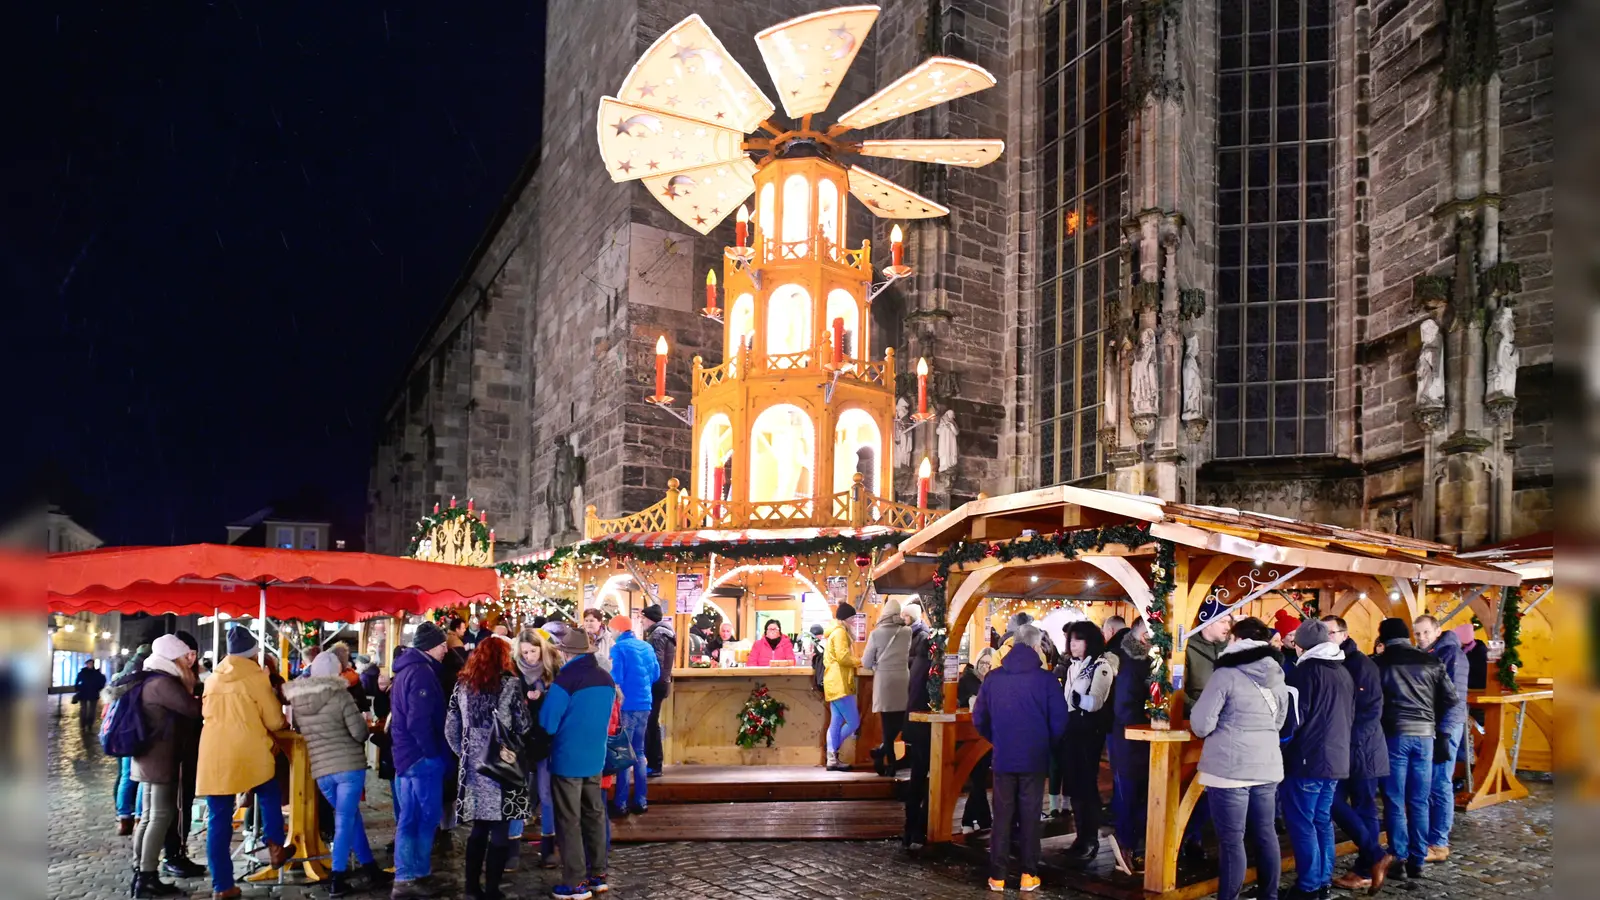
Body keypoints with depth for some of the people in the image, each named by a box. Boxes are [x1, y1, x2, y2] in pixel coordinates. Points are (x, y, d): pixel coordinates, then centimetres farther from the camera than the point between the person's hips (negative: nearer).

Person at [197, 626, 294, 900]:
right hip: (249, 753, -4)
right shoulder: (256, 677, -3)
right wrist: (284, 724, 22)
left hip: (213, 754, 4)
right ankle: (276, 848, 17)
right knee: (269, 796, 24)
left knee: (218, 820, 6)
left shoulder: (214, 678, 12)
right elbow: (274, 721, 0)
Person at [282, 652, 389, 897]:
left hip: (320, 770, 5)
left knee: (351, 817, 17)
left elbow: (298, 731, 18)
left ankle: (370, 869, 21)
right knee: (345, 821, 0)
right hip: (349, 766, -5)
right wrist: (368, 727, 9)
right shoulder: (340, 696, -11)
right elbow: (360, 732, -13)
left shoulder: (296, 700, 5)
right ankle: (337, 880, -1)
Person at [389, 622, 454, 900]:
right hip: (422, 756, -10)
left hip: (406, 754, 10)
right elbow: (419, 721, -23)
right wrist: (435, 753, -13)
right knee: (428, 818, -1)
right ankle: (415, 877, 3)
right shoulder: (422, 672, -16)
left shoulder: (406, 670, 15)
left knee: (408, 819, 11)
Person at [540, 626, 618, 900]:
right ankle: (597, 874, 22)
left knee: (569, 821, 2)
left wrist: (545, 702, 4)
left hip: (567, 760, -6)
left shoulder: (565, 680, -19)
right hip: (595, 757, 6)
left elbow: (547, 725, -15)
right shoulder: (606, 679, 2)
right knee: (594, 815, 15)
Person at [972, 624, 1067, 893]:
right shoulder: (1046, 679, -11)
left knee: (1002, 816, 10)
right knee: (1030, 817, 8)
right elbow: (1059, 722, -8)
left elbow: (979, 719, 3)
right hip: (1035, 759, -2)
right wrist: (1047, 747, 10)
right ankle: (1029, 875, 12)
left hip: (1003, 758, 2)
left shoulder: (992, 678, -3)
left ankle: (997, 876, 11)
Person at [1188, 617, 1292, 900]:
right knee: (1265, 833, 16)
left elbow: (1201, 725, -12)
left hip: (1230, 768, -7)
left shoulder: (1226, 674, -12)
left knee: (1231, 840, -2)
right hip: (1267, 765, 7)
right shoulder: (1277, 677, 8)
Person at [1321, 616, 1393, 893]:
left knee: (1364, 808, 0)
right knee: (1335, 803, 0)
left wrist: (1352, 739, -20)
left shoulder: (1361, 664, -9)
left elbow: (1373, 708, -14)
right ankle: (1375, 857, 11)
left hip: (1362, 748, -6)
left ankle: (1365, 870, 8)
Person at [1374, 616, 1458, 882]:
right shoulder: (1430, 662, 5)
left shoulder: (1379, 663, -1)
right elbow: (1451, 698, 6)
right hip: (1424, 735, 3)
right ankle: (1417, 861, 12)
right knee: (1419, 802, 9)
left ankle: (1399, 859, 5)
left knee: (1395, 801, 5)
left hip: (1394, 734, -2)